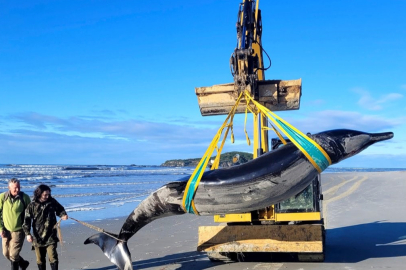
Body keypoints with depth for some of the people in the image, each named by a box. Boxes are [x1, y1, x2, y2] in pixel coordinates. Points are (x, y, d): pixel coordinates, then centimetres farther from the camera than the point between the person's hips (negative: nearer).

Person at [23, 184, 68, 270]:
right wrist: (28, 233, -11)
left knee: (53, 258, -9)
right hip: (38, 237, 1)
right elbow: (27, 220, -3)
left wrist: (63, 215, -5)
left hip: (50, 237, -1)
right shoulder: (32, 206, -5)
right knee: (40, 260, 13)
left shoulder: (52, 202, -1)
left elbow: (60, 209, 16)